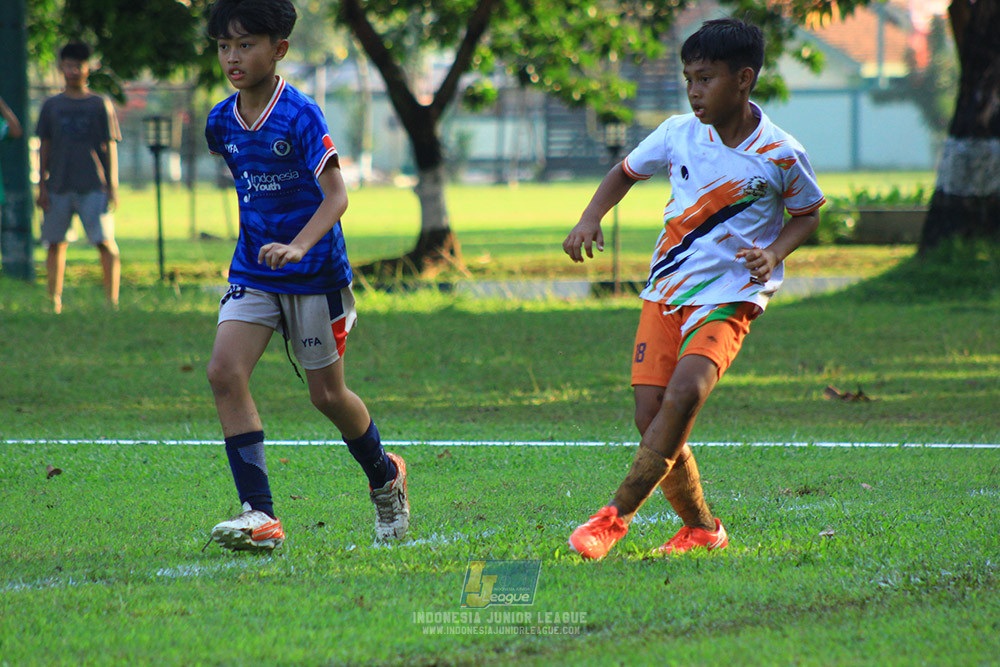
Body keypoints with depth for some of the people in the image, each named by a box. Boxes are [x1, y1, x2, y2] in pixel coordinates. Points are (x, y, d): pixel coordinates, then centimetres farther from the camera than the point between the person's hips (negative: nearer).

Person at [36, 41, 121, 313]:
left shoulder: (100, 105, 6)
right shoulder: (51, 106, 12)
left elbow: (110, 147, 5)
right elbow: (44, 148, 13)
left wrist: (112, 186, -2)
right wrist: (42, 186, 5)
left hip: (93, 187, -2)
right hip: (59, 187, 2)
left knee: (105, 242, -10)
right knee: (56, 244, 3)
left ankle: (112, 300, -8)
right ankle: (54, 301, 11)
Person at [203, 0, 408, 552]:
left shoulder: (300, 117, -17)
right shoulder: (221, 122, 2)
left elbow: (336, 195, -24)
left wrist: (297, 246, -39)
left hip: (314, 274, -5)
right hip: (252, 273, 5)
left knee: (327, 394, 7)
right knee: (224, 371, -17)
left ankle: (385, 476, 38)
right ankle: (260, 515, -18)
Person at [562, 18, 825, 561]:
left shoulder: (780, 155, -8)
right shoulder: (679, 134, 0)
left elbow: (807, 214, 10)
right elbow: (625, 172, 18)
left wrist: (773, 254, -10)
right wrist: (590, 218, 0)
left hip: (729, 296, -4)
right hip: (664, 291, 4)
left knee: (685, 391, -28)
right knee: (650, 416, -6)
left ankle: (615, 516, -21)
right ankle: (700, 528, 14)